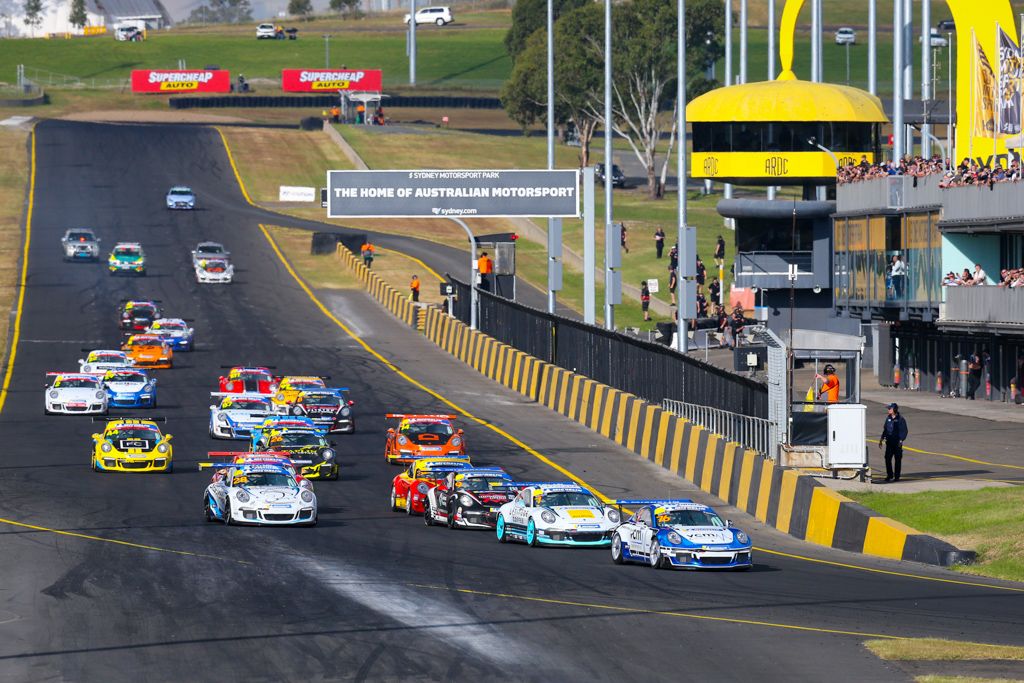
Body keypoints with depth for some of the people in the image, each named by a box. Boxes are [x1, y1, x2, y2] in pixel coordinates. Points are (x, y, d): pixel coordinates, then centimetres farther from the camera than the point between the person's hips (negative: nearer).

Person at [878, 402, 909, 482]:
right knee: (887, 458, 2)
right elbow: (885, 429, 18)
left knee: (897, 459, 1)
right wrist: (881, 439, 14)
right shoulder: (888, 418, 9)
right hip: (889, 442, 5)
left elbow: (904, 431, -8)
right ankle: (889, 475, 13)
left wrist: (901, 440, -17)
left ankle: (897, 476, 8)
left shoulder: (900, 419, -8)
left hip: (897, 443, -5)